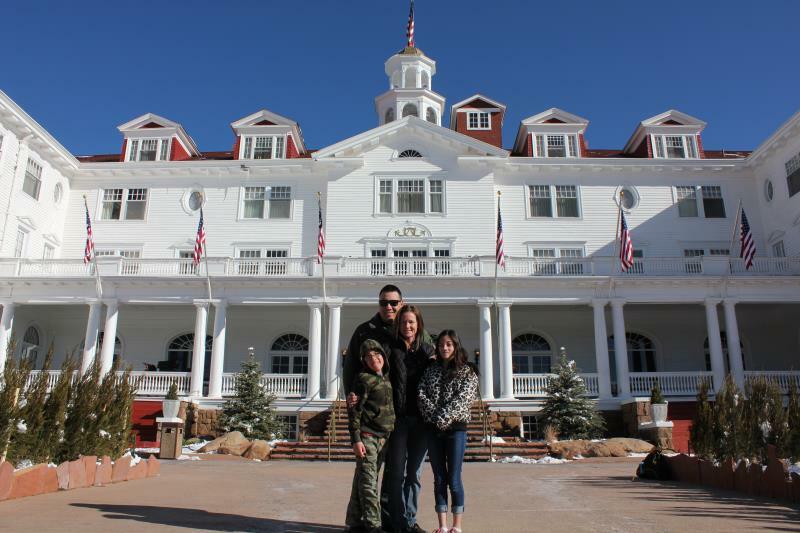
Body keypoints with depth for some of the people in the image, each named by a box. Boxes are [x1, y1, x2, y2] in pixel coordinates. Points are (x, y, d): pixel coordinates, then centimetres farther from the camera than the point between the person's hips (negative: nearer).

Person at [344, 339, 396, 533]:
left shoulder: (386, 378, 13)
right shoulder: (364, 379, -9)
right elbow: (354, 411, -11)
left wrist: (388, 436, 18)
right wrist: (356, 439, -16)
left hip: (382, 437, 7)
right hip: (367, 436, -7)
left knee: (362, 480, 12)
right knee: (368, 481, -5)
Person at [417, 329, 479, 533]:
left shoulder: (467, 371, 2)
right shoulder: (430, 370, 13)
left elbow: (461, 399, -10)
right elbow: (421, 395, 2)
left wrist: (442, 418, -17)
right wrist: (434, 416, -12)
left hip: (456, 429, -3)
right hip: (434, 430, 3)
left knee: (454, 479, -2)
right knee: (439, 479, 7)